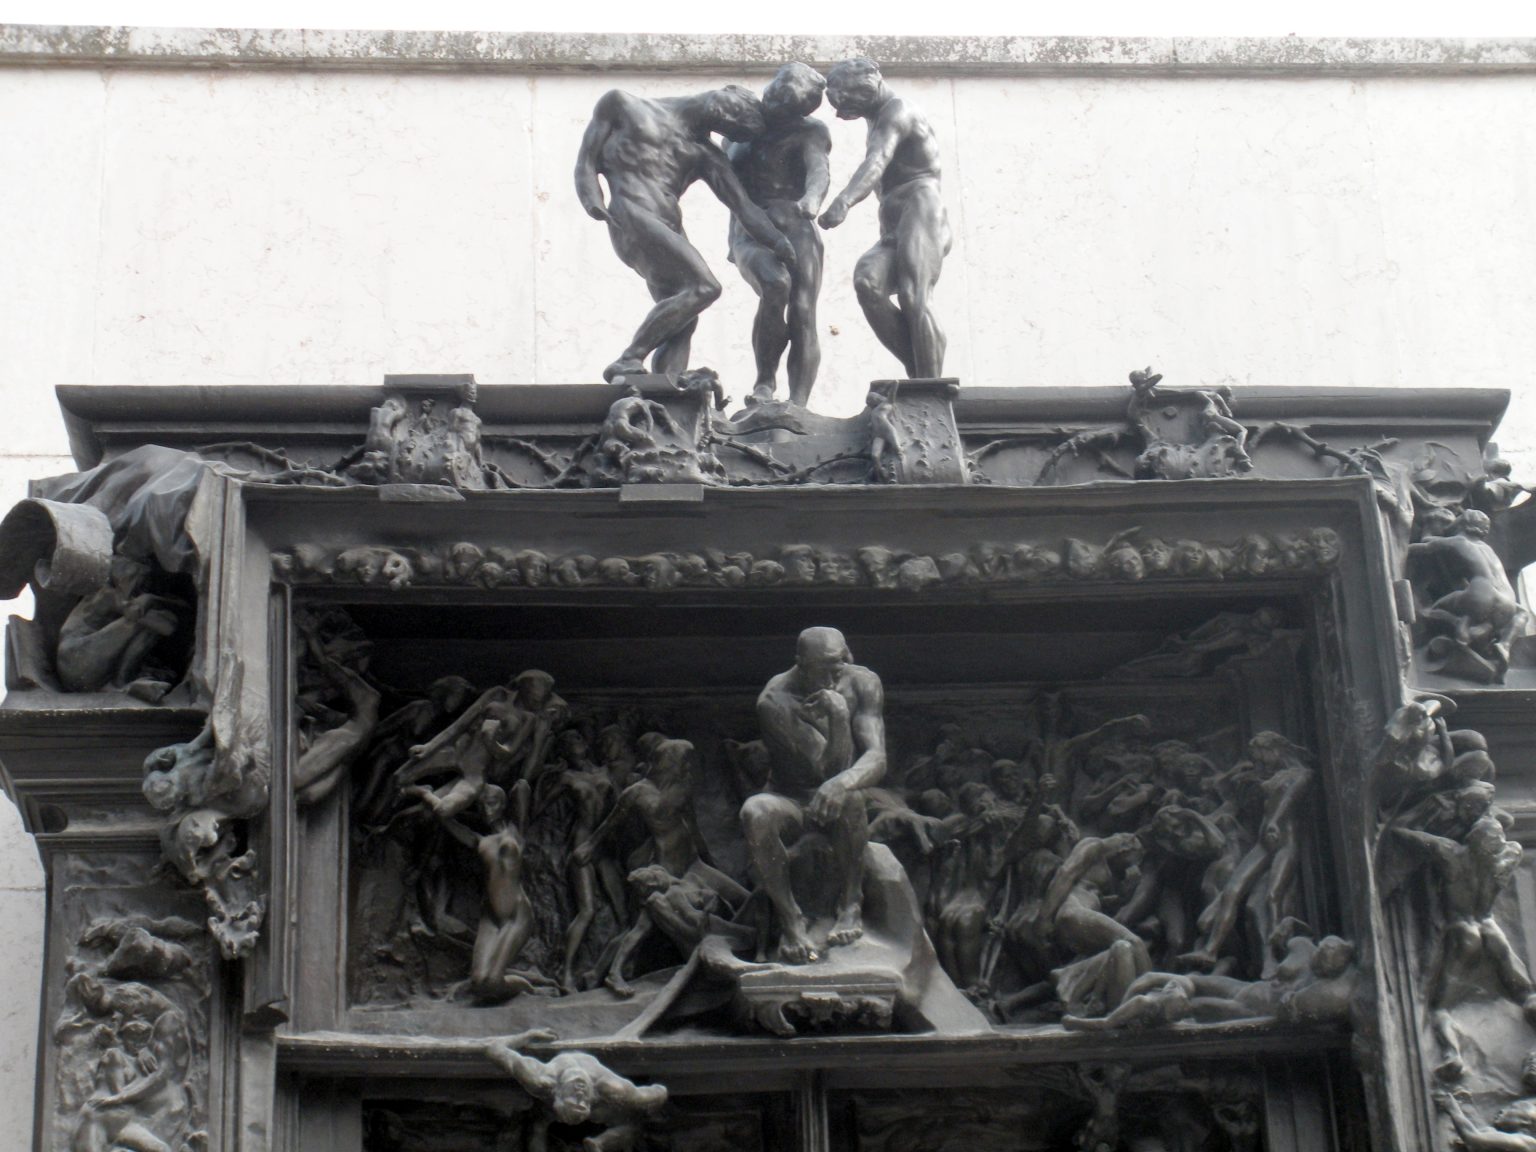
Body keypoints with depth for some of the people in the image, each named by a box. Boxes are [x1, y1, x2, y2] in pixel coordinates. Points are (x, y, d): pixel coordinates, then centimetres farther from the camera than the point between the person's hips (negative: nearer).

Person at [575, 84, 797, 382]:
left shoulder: (705, 154, 21)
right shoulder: (622, 105, 12)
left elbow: (743, 205, 10)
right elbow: (586, 163, 9)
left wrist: (779, 242, -6)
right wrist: (593, 203, -11)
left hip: (669, 232, 6)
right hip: (630, 219, -6)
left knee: (682, 324, -8)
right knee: (704, 288, -21)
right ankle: (628, 361, -20)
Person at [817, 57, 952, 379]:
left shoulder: (897, 111, -1)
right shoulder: (880, 121, 31)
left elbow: (876, 162, -20)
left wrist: (843, 201, -35)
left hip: (920, 214, -8)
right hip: (894, 234, 8)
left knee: (914, 301, -25)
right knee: (867, 281, -22)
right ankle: (921, 373, -26)